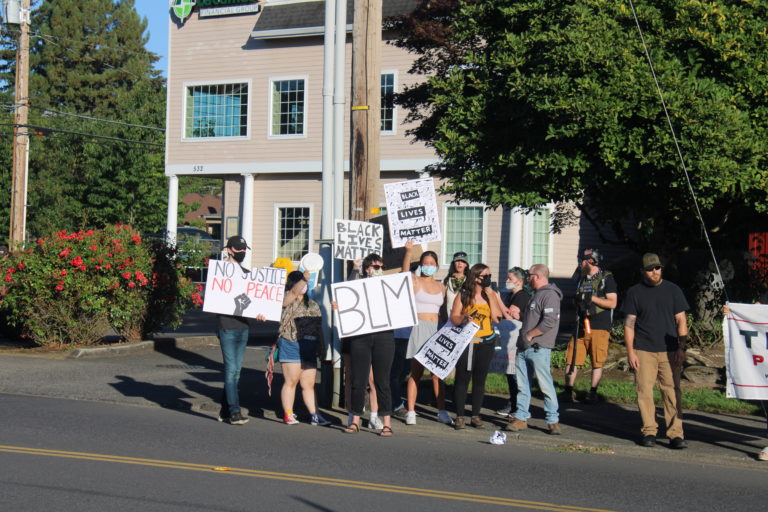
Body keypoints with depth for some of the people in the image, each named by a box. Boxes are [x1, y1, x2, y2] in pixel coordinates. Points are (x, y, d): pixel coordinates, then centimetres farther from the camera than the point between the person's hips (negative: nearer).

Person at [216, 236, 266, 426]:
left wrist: (259, 312, -3)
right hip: (227, 326, -6)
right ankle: (234, 412, -11)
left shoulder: (247, 273, 17)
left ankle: (225, 410, 17)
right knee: (231, 369, -10)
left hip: (243, 326, 6)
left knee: (236, 370, 9)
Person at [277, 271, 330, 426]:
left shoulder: (313, 304, 18)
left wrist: (321, 345, 17)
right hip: (291, 345, -6)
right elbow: (294, 291, -23)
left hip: (309, 349, 6)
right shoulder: (288, 300, 0)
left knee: (309, 384, 7)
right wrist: (304, 278, -34)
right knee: (291, 381, -2)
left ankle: (315, 415, 6)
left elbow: (319, 327, 20)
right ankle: (288, 414, 4)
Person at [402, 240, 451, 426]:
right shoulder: (415, 281, 1)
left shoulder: (441, 287, 15)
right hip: (419, 328, -4)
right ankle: (410, 412, 0)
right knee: (417, 372, -5)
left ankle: (442, 411, 9)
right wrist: (408, 251, -35)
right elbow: (405, 271, -20)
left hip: (436, 329, 4)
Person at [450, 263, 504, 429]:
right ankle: (459, 416, 2)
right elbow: (453, 317, 0)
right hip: (466, 342, -2)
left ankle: (476, 415, 15)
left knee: (480, 379, 7)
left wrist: (490, 295, -8)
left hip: (486, 342, 3)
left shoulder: (491, 295, 7)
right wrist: (463, 318, -21)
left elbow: (497, 318, -5)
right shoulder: (463, 295, 1)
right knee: (462, 378, -3)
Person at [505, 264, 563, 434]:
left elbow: (549, 322, -21)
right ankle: (521, 418, 14)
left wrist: (529, 335, -14)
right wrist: (523, 335, 16)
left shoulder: (550, 295, -11)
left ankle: (553, 421, 2)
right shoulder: (536, 295, 21)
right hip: (524, 349, 10)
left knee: (546, 385, -5)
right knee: (522, 385, 9)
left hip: (538, 348, -10)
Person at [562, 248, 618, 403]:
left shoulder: (607, 278, -1)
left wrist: (592, 298, -13)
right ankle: (568, 391, 2)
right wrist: (579, 303, 3)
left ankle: (593, 392, 10)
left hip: (599, 328, -5)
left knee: (597, 363, 1)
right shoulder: (582, 279, 19)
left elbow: (612, 303, -8)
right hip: (581, 326, 6)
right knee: (572, 359, -1)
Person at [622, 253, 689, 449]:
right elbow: (629, 323, 5)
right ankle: (649, 431, 9)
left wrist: (682, 348, -1)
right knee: (644, 391, -2)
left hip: (669, 351, 0)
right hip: (643, 351, 0)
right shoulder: (634, 292, 6)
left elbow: (681, 321, 9)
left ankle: (676, 434, -2)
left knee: (672, 392, -4)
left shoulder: (673, 290, 9)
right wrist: (630, 352, -2)